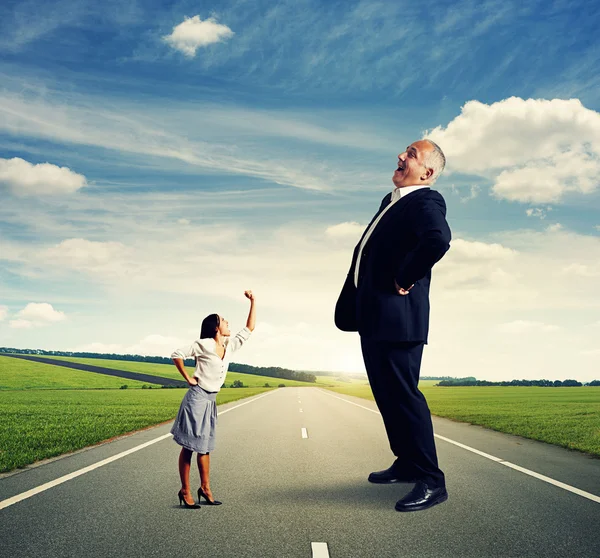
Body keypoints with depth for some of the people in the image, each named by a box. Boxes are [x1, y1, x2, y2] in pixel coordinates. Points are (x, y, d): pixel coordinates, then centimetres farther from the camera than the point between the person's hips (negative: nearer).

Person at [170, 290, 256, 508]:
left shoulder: (230, 346, 7)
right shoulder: (203, 344, -11)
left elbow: (249, 328, 13)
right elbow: (177, 355, -10)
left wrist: (252, 302, 9)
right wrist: (188, 379, -8)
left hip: (211, 401, 7)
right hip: (197, 397, -7)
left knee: (204, 446, 14)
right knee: (188, 445, 0)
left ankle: (205, 488, 21)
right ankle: (185, 491, 7)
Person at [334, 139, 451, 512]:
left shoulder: (426, 201, -12)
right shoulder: (391, 201, 18)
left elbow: (438, 240, -33)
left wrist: (404, 281, -21)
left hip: (397, 316, -10)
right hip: (374, 316, 10)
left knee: (403, 394, -6)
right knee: (385, 394, 17)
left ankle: (432, 482, 5)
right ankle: (407, 463, 33)